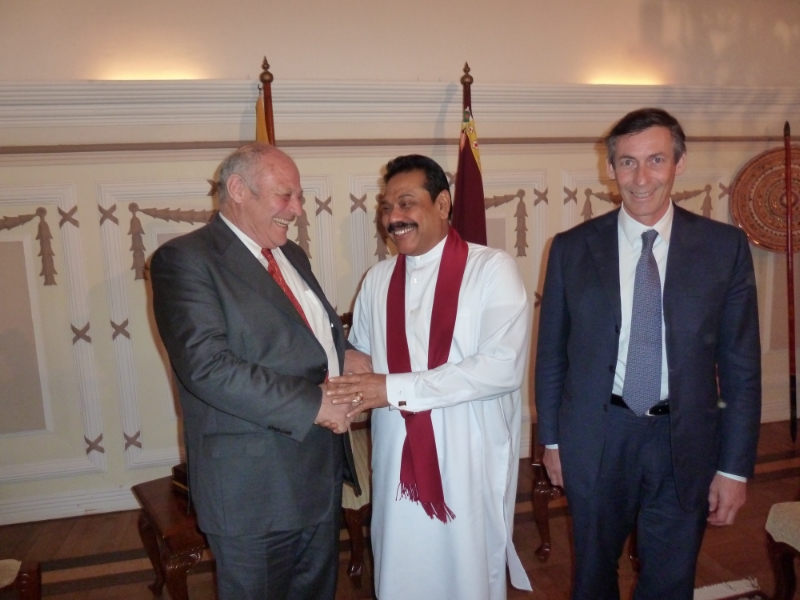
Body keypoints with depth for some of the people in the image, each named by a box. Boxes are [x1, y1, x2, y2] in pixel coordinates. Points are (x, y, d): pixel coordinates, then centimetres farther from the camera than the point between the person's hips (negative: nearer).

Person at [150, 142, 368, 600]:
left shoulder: (292, 255, 12)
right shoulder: (185, 259, -14)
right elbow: (208, 367, -25)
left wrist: (345, 357, -3)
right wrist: (313, 404, -23)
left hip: (322, 472, 8)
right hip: (255, 485, -7)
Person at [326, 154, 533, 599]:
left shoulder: (493, 269, -10)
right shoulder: (378, 280, 7)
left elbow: (503, 366, -20)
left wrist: (396, 388, -22)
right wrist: (351, 390, -10)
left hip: (471, 460, -4)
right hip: (398, 458, 4)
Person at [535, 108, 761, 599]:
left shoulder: (726, 247, -5)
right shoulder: (572, 248, -5)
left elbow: (742, 366, -3)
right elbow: (551, 353, 1)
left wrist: (735, 466, -3)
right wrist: (551, 438, 4)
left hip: (686, 444, 0)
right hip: (596, 439, 0)